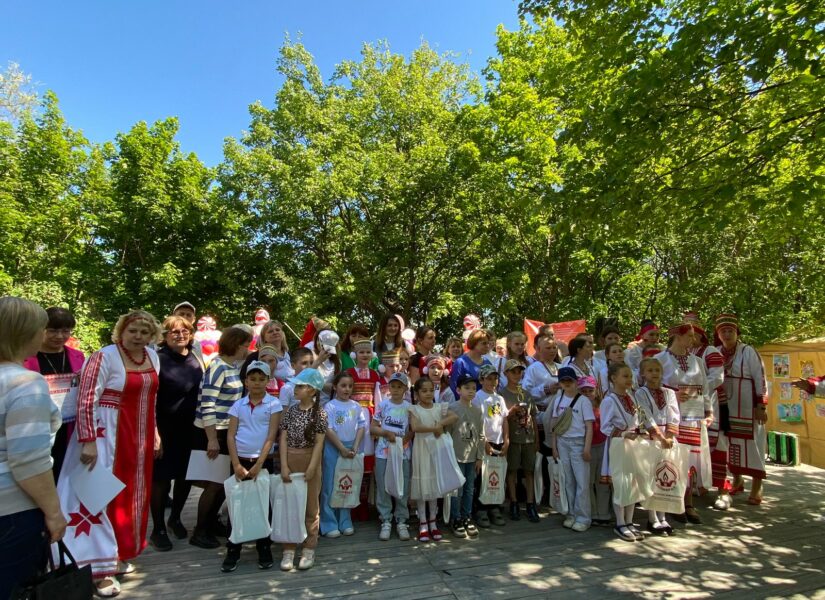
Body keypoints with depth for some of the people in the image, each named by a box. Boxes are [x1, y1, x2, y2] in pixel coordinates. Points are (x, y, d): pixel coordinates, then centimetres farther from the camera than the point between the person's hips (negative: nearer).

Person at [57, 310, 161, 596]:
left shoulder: (152, 357, 6)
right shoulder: (104, 357, -14)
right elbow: (85, 401, -18)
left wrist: (153, 432, 14)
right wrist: (88, 441, -22)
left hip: (139, 435, 7)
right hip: (107, 433, -7)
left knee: (132, 493, 14)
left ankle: (119, 554, 31)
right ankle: (101, 567, 9)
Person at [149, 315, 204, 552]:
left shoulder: (196, 359, 5)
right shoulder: (158, 359, -10)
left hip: (191, 429, 5)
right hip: (165, 429, -5)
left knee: (187, 476, 14)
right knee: (161, 478, 6)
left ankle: (175, 518, 37)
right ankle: (158, 529, 24)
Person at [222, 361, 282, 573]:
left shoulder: (273, 404, -4)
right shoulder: (238, 405, 4)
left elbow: (271, 436, -9)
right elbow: (230, 436, 0)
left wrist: (259, 464, -14)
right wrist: (236, 464, -10)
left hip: (263, 461, -2)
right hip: (240, 461, 2)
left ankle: (264, 549, 20)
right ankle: (233, 551, 19)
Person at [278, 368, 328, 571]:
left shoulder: (319, 413, -7)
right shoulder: (290, 411, 1)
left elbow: (319, 443, -9)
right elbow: (283, 439, 0)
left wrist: (311, 467, -14)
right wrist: (284, 465, -7)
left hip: (310, 462, -3)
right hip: (290, 461, 3)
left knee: (311, 506, 7)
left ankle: (309, 549, 18)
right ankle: (289, 550, 18)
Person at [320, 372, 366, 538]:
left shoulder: (356, 406, 4)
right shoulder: (330, 406, -8)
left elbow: (361, 427, 6)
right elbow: (328, 430, -12)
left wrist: (355, 447, -6)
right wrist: (342, 449, -15)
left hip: (351, 449, 4)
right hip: (333, 449, -4)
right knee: (330, 486, 2)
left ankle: (345, 522, 22)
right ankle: (329, 524, 12)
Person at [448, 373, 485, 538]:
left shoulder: (478, 410, 5)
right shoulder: (452, 409, -10)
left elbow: (481, 436, 8)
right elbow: (447, 433, -9)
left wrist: (480, 457, 6)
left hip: (472, 457, 5)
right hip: (457, 456, -5)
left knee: (469, 489, 13)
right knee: (457, 490, 3)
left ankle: (467, 518, 26)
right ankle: (456, 520, 17)